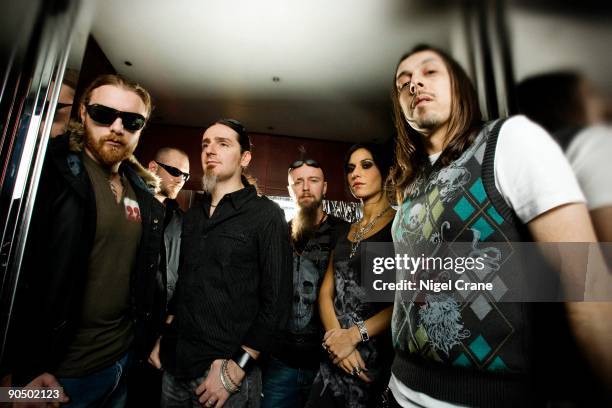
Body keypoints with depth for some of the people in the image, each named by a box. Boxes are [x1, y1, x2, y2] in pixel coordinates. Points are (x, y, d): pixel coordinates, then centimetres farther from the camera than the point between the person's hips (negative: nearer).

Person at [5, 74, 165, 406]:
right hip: (55, 371, -5)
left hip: (122, 360, 6)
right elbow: (14, 275, -17)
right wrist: (26, 369, -16)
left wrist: (149, 336, 9)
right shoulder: (46, 171, -14)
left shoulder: (144, 193, 3)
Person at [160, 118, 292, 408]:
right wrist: (161, 336, 8)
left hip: (228, 371, -5)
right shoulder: (192, 216, 9)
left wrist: (237, 368, -15)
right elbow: (182, 284, 15)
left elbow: (276, 299, -14)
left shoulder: (266, 215, -11)